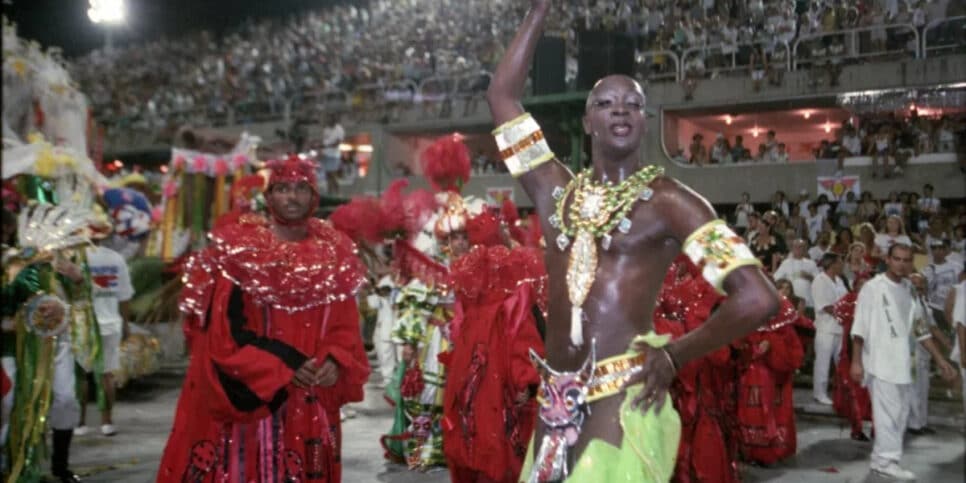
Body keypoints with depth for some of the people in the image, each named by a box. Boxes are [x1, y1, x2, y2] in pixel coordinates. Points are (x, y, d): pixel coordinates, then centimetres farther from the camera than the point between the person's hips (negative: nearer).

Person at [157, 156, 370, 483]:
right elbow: (224, 334, -9)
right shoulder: (238, 251, -5)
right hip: (250, 403, -3)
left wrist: (335, 363, -13)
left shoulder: (335, 256, 7)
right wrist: (285, 366, -16)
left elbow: (346, 329, 8)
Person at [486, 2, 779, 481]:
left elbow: (759, 299, -12)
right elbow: (502, 95, 13)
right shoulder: (558, 191, 10)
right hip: (555, 401, 5)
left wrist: (674, 355, -5)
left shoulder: (667, 200, -5)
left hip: (624, 400, -5)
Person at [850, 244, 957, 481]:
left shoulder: (910, 290, 11)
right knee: (888, 413, -6)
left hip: (903, 362, 7)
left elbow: (920, 329, 17)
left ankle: (881, 458, 18)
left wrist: (939, 359, 15)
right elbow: (859, 327, -10)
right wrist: (856, 361, -14)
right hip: (880, 361, -7)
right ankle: (887, 460, 3)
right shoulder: (873, 287, -8)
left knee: (899, 413, 9)